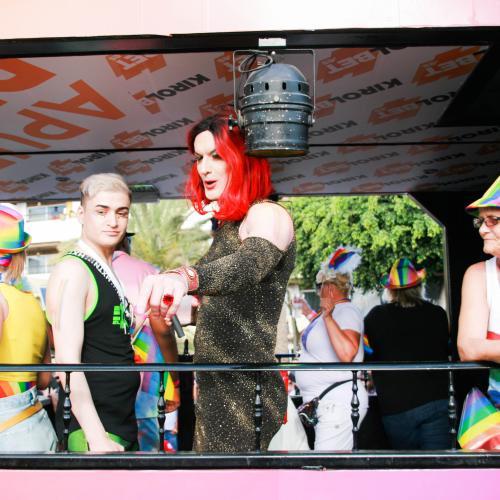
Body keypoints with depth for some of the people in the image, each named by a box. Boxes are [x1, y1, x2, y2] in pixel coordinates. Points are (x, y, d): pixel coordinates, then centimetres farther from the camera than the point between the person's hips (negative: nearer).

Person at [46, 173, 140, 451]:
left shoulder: (108, 273, 13)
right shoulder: (72, 270, -13)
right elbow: (67, 362, -21)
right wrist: (96, 438, -24)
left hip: (124, 423, 9)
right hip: (91, 429, -8)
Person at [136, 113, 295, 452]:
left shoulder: (268, 215, -14)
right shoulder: (228, 222, 15)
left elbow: (250, 262, -39)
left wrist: (185, 277, -56)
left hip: (245, 396, -9)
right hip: (214, 389, 9)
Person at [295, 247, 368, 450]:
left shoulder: (347, 312, -15)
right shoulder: (331, 312, 15)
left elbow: (347, 354, -33)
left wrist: (327, 317, -29)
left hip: (338, 404, -10)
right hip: (325, 405, 10)